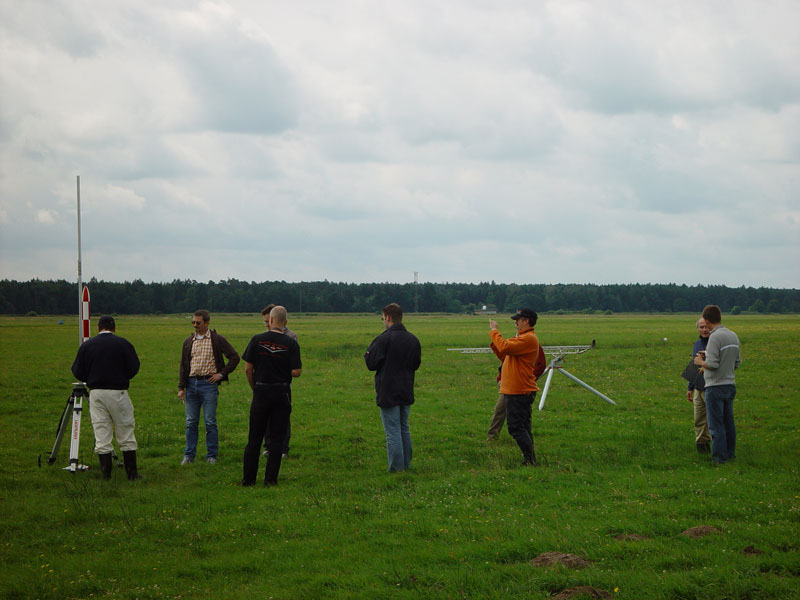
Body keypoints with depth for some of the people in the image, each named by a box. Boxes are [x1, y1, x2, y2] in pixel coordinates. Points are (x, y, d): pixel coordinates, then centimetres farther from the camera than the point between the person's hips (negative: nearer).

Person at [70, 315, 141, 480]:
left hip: (96, 392, 2)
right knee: (126, 435, 6)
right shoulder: (123, 344, -1)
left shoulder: (86, 345, 3)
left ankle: (106, 474, 3)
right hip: (118, 392, -1)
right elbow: (133, 368, -2)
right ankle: (132, 473, 7)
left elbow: (78, 372, 3)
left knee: (101, 437, 5)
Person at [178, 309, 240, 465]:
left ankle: (212, 455, 7)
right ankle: (189, 455, 12)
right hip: (191, 383, 4)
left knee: (210, 422, -1)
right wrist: (181, 387, 5)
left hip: (208, 384, -4)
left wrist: (222, 374, -3)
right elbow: (183, 366, 12)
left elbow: (234, 357, 2)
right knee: (191, 422, 5)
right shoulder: (188, 342, 11)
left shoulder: (217, 340, 0)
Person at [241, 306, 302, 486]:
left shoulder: (257, 339, -4)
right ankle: (270, 478, 5)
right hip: (282, 394, 0)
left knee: (254, 438, 8)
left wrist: (254, 388, 10)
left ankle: (248, 478, 10)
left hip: (261, 392, 1)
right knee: (276, 438, 6)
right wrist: (299, 367, 13)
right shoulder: (291, 344, -6)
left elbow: (248, 368, -3)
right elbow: (296, 372, -11)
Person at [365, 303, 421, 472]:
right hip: (406, 393, 6)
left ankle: (396, 468, -3)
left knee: (392, 431, -3)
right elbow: (416, 364, 14)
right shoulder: (413, 339, 5)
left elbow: (371, 364, -15)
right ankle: (406, 465, 22)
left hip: (388, 393, -6)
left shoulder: (384, 339, -17)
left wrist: (368, 353, 4)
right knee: (404, 428, 17)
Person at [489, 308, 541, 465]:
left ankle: (530, 459, -12)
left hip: (519, 392, -11)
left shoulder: (529, 339, -15)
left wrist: (494, 332, -14)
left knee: (516, 427, -12)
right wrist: (494, 341, 10)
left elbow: (505, 348, -26)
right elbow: (504, 356, 20)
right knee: (522, 427, 13)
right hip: (518, 391, 11)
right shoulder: (522, 338, 20)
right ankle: (530, 459, 16)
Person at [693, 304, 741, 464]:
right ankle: (730, 453, 23)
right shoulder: (733, 336, 8)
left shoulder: (715, 337, -17)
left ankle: (719, 456, -2)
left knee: (716, 424, -2)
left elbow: (712, 364, -23)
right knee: (728, 421, 16)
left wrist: (700, 362, -2)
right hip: (730, 385, 8)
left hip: (716, 387, -8)